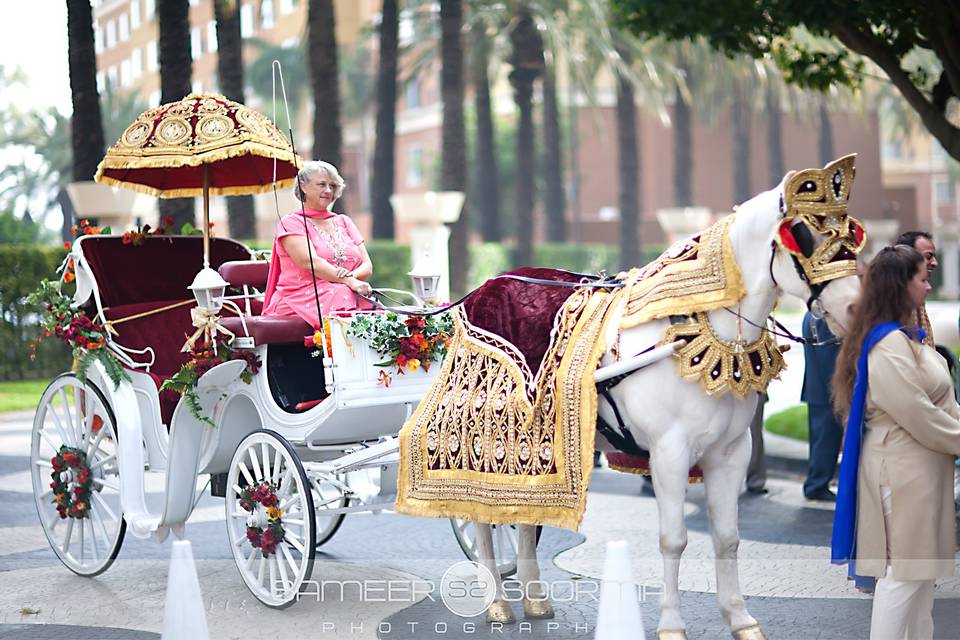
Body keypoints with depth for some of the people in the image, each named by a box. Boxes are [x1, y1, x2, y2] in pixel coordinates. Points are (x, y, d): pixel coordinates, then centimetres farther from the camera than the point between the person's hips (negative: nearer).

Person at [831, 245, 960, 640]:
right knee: (902, 571, -5)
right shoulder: (888, 347, -21)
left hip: (920, 466, 10)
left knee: (922, 565, 16)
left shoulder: (905, 337, 12)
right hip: (903, 469, -10)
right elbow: (922, 418, -22)